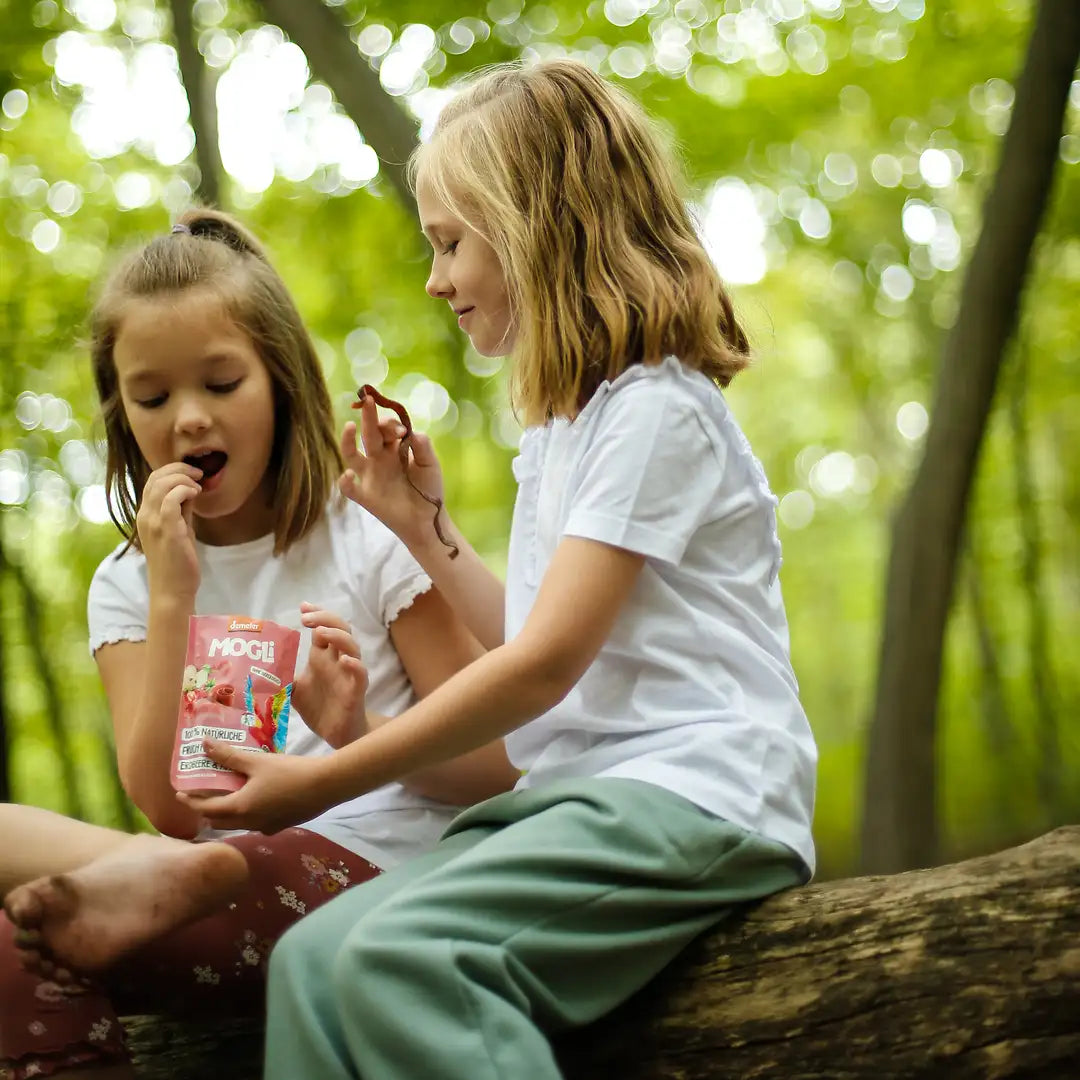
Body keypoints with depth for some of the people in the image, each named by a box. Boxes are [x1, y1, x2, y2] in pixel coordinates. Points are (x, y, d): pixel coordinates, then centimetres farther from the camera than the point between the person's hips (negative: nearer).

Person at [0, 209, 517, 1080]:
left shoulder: (375, 540, 2)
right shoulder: (127, 586, 12)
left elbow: (494, 769, 1)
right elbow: (166, 807, -2)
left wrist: (361, 733, -19)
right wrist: (172, 598, -8)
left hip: (377, 865, -5)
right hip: (226, 862, 5)